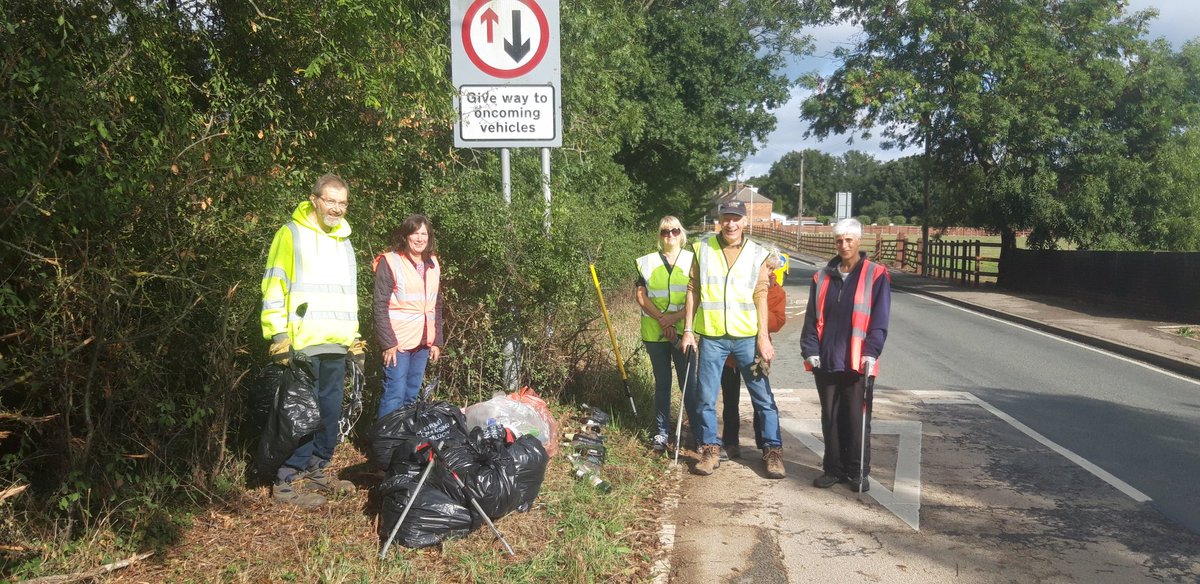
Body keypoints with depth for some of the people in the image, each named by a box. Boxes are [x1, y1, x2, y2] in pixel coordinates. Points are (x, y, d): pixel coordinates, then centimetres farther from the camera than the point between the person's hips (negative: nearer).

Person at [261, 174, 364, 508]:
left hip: (336, 345, 7)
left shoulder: (343, 241, 19)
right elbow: (274, 286, -9)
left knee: (330, 412, 12)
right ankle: (287, 482, 2)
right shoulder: (292, 234, -3)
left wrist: (354, 337, 20)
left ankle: (317, 471, 25)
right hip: (302, 344, -7)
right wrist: (279, 335, -16)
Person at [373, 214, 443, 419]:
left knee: (412, 395, 11)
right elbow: (380, 306, -9)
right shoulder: (390, 262, -5)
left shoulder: (433, 264, 13)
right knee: (395, 395, -6)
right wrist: (388, 343, -15)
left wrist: (437, 341, 11)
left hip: (423, 342, 6)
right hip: (397, 342, -6)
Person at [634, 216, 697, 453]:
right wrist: (662, 320, -8)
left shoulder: (692, 260, 3)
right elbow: (641, 295, 1)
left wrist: (674, 318, -13)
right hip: (654, 333, 2)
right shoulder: (648, 262, 7)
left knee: (689, 382, -2)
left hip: (683, 331, -2)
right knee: (662, 382, 9)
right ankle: (661, 432, 16)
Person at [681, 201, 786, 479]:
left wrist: (763, 337, -4)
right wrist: (688, 330, 1)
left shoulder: (757, 254, 2)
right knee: (705, 397, 6)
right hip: (711, 336, 1)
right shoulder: (702, 249, 3)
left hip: (747, 336, 0)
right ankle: (710, 450, 20)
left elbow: (760, 297, 1)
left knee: (763, 396, 3)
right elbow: (693, 291, 5)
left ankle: (773, 451, 15)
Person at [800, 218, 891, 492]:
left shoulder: (876, 275, -1)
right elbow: (812, 317, 9)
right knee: (830, 418, 10)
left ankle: (858, 472, 15)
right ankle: (833, 468, 21)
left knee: (857, 418, 3)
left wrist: (871, 353, -14)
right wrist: (810, 350, -2)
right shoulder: (823, 276, 10)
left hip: (857, 363, -3)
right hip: (826, 362, 4)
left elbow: (879, 320, -5)